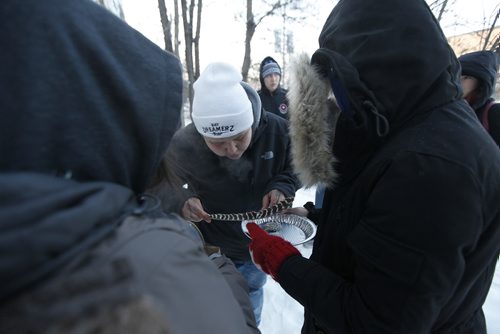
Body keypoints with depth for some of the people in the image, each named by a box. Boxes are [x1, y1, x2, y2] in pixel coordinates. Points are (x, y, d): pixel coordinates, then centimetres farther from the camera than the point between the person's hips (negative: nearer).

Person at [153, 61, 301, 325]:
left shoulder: (277, 130, -22)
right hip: (212, 251, -2)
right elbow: (158, 182, -11)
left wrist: (281, 188, -26)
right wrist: (179, 201, -31)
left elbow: (293, 169, -4)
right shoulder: (183, 145, -27)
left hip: (260, 247, 3)